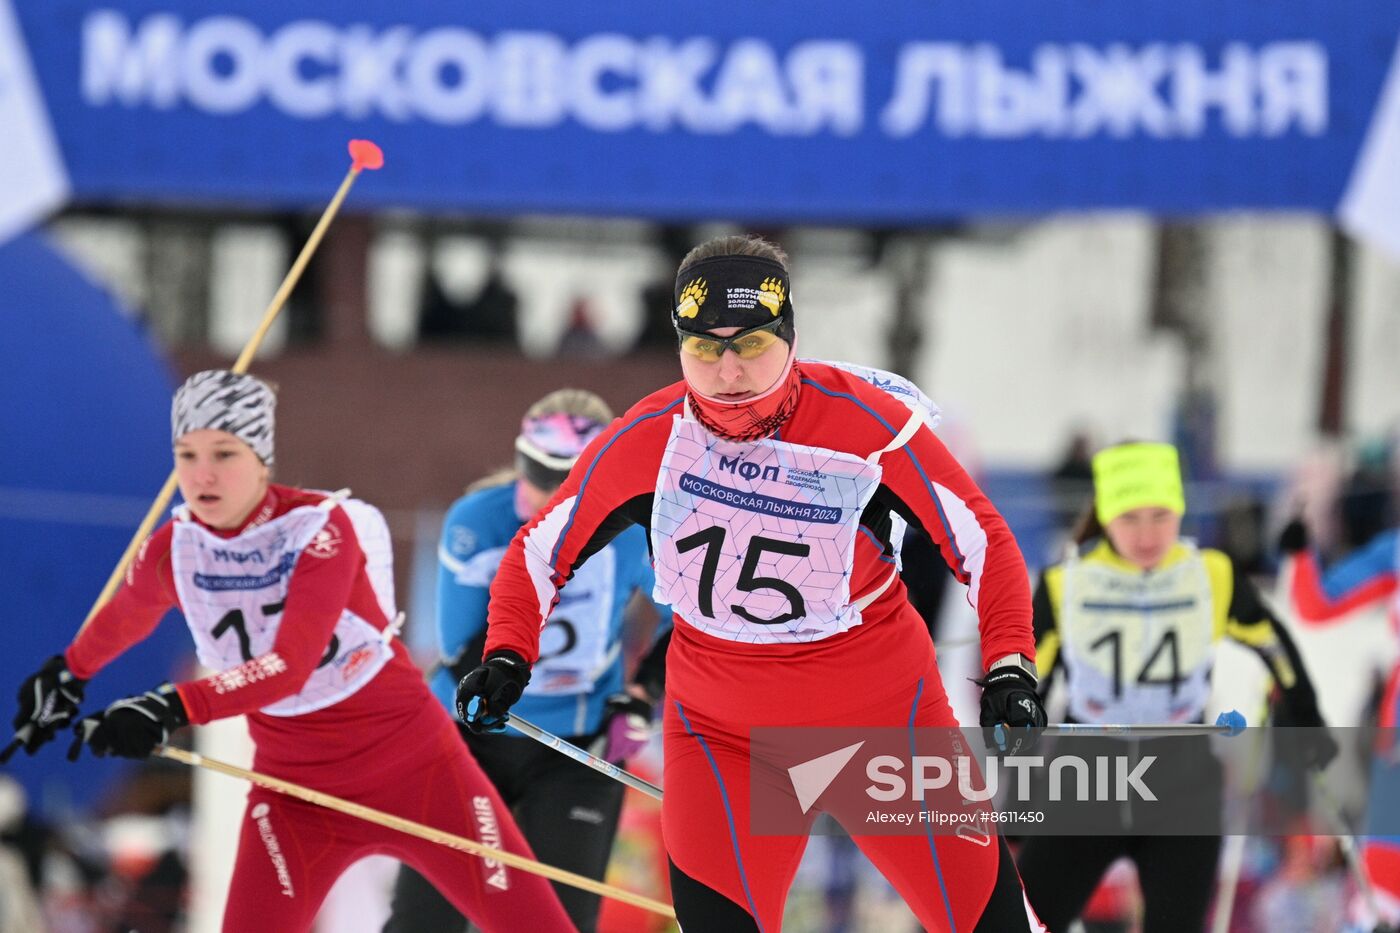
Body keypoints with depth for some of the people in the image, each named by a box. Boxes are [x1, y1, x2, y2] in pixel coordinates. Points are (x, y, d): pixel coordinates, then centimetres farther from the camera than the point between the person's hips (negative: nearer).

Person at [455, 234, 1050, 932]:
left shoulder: (864, 422, -17)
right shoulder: (645, 441, -12)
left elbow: (982, 540, -9)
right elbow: (543, 548, 2)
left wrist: (1010, 666, -20)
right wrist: (506, 657, -13)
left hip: (882, 716, -1)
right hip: (720, 735, 1)